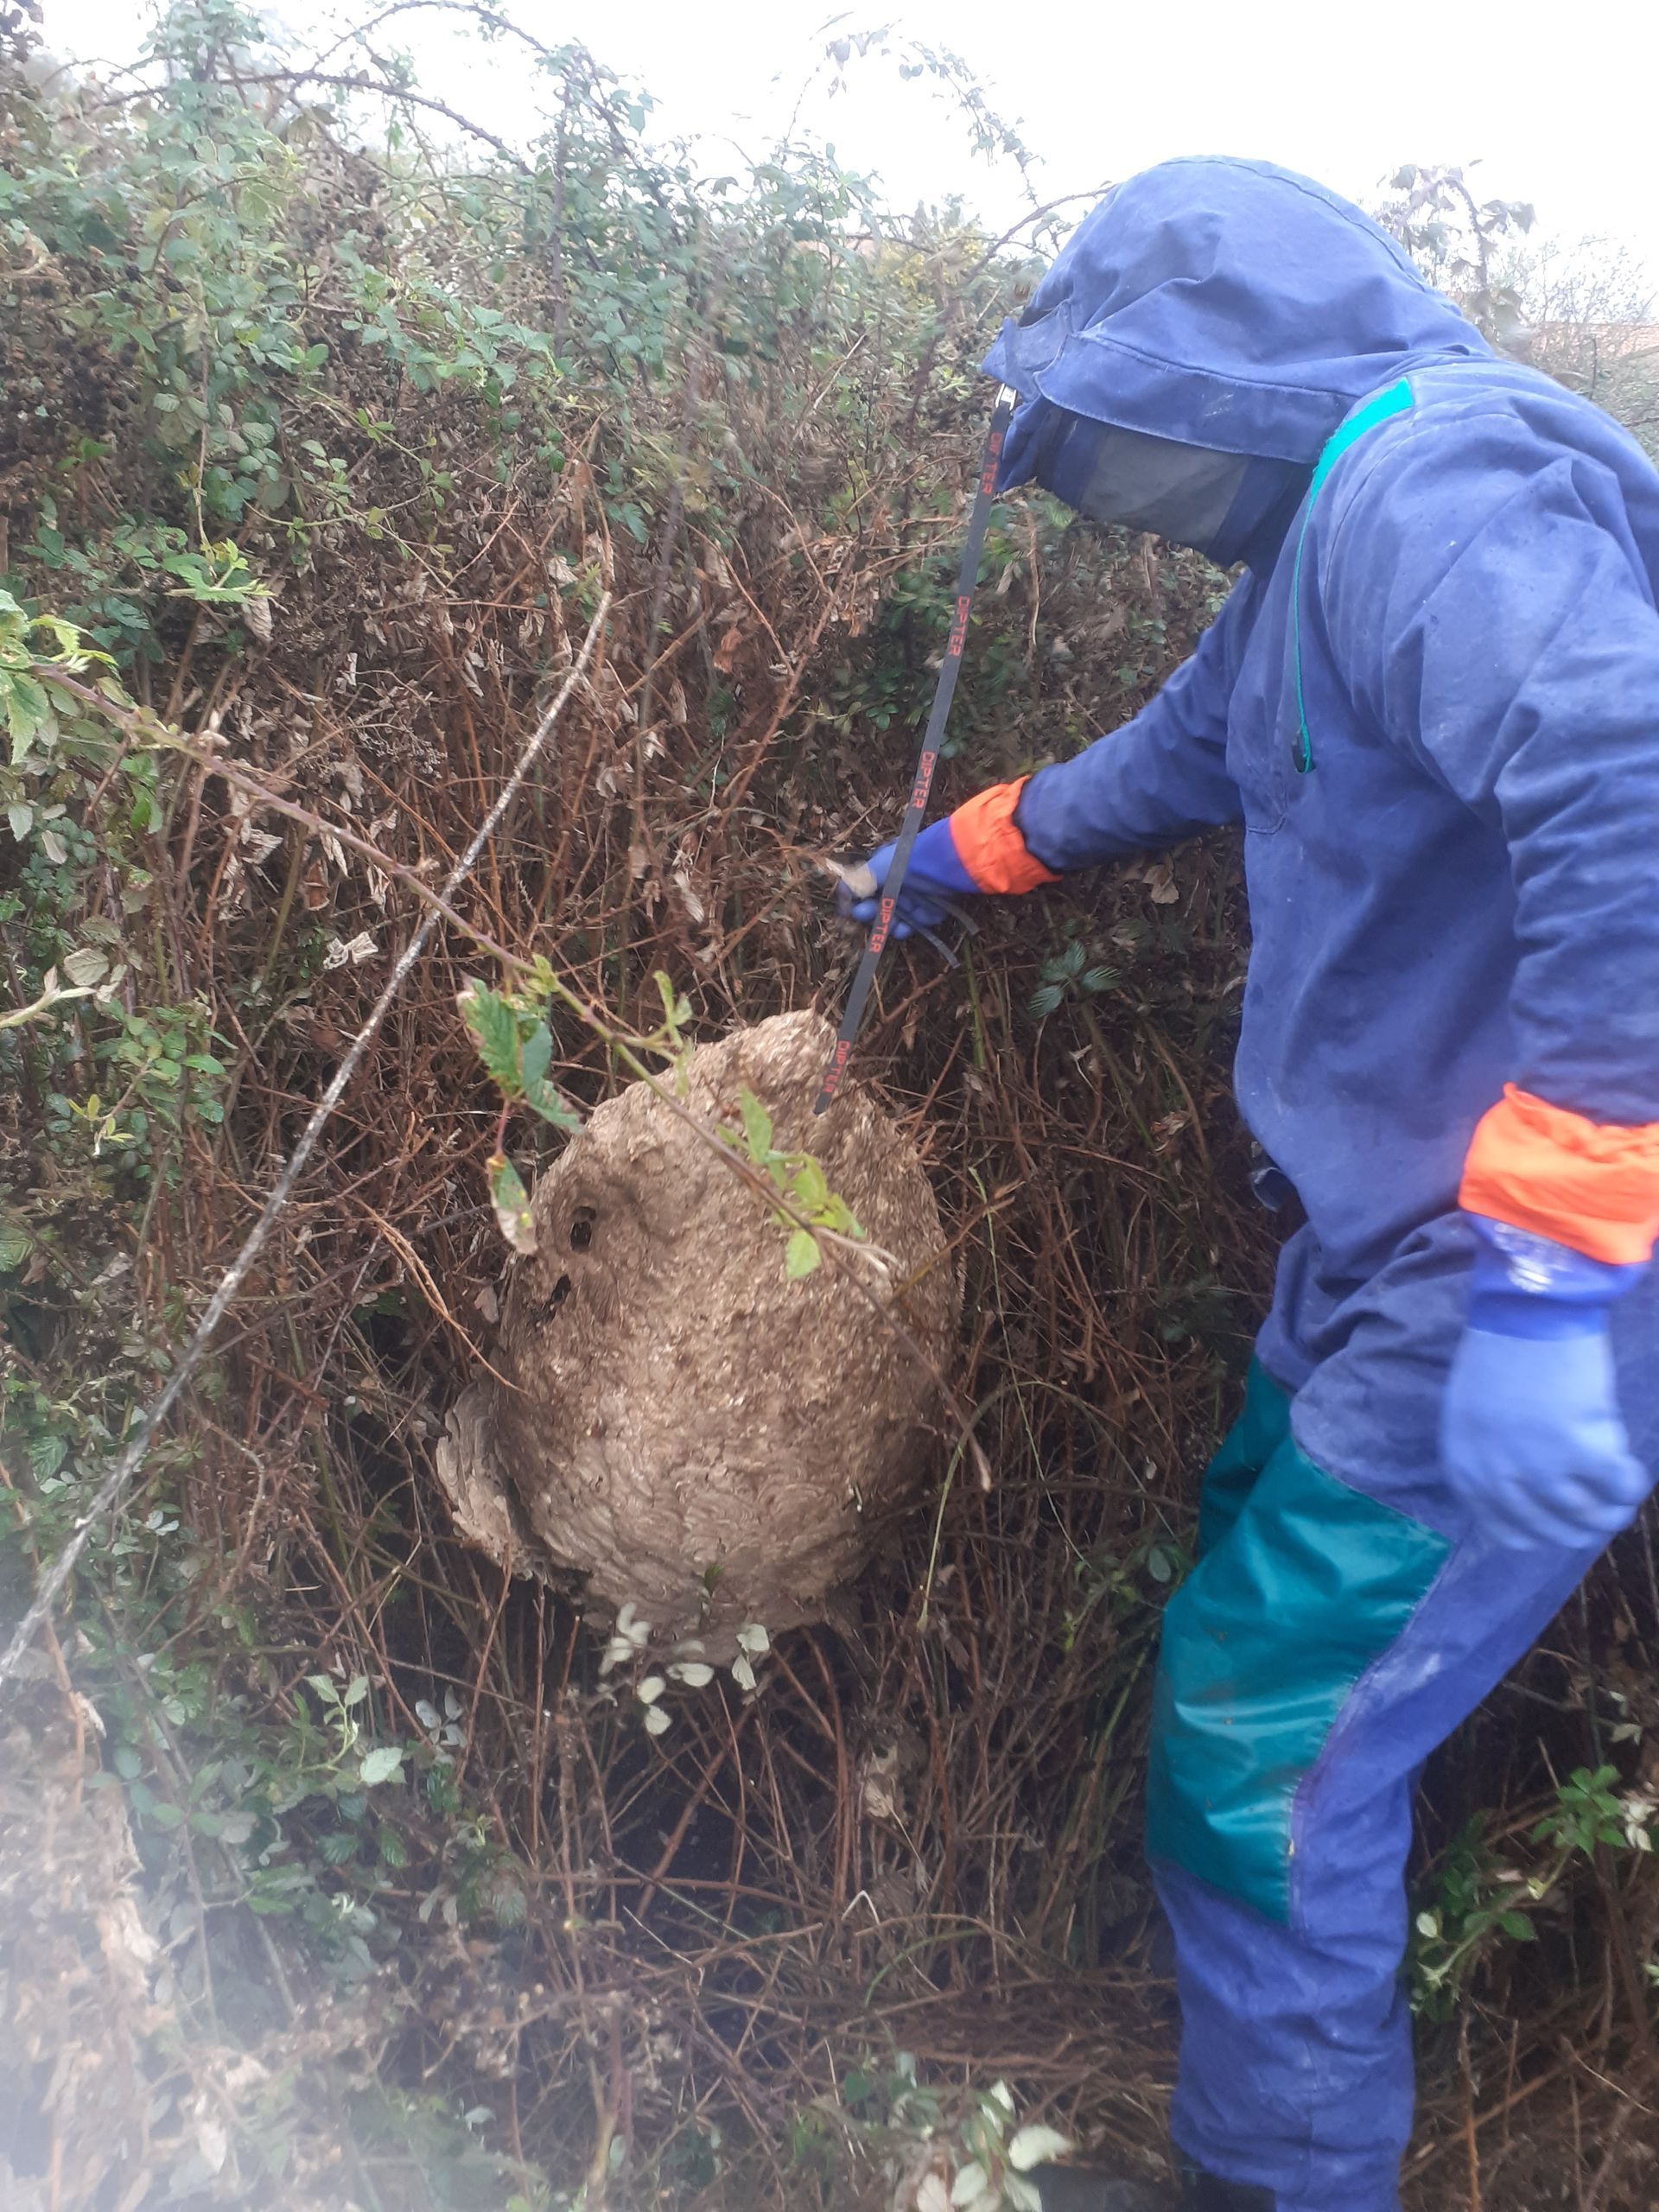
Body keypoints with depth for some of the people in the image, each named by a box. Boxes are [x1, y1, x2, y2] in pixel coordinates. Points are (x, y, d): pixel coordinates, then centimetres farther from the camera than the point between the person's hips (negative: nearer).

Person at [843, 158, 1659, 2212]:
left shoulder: (1435, 488, -22)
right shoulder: (1335, 527, 13)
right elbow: (1189, 744, 30)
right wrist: (975, 848, 42)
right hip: (1403, 1238, 11)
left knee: (1262, 1747, -1)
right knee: (1261, 1556, 27)